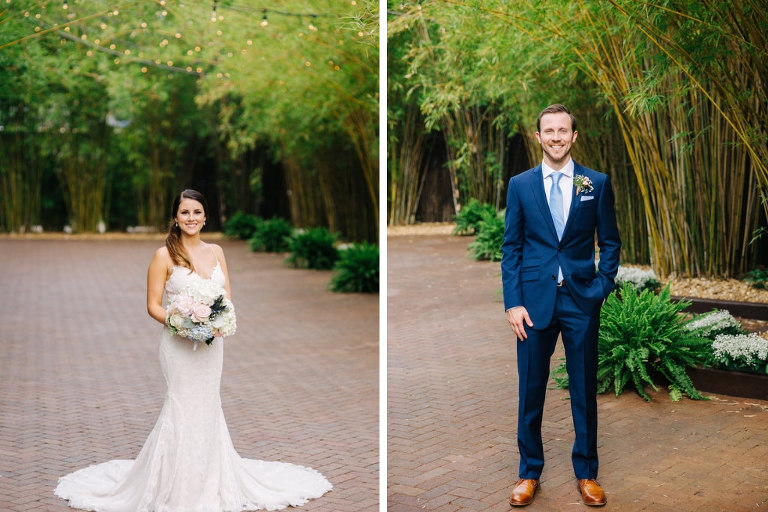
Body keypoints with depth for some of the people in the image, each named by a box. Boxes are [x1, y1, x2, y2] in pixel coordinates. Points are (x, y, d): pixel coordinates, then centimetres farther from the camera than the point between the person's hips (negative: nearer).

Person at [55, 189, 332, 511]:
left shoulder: (216, 252, 8)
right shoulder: (165, 255, -6)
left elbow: (227, 298, 9)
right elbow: (153, 305, -6)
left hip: (212, 342, 5)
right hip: (179, 344, -5)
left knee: (208, 407, 12)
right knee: (183, 409, -2)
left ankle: (210, 481, 25)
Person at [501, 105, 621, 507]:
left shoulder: (597, 183, 3)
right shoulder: (520, 184, 4)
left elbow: (610, 243, 6)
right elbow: (511, 247, 3)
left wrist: (603, 288, -7)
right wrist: (513, 302, -5)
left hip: (581, 298, 0)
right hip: (535, 298, 0)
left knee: (584, 390, 9)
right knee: (530, 390, 7)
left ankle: (586, 473, 25)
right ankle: (529, 473, 23)